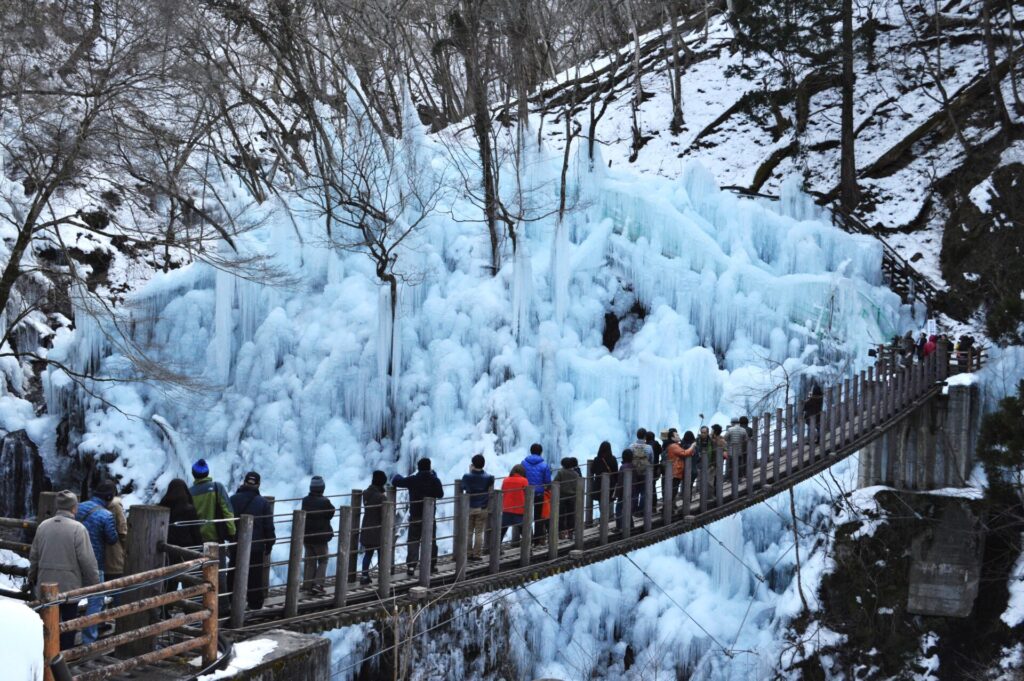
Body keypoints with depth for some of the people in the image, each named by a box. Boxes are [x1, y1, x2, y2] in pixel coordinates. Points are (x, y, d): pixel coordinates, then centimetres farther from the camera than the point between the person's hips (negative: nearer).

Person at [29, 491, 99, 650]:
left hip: (46, 586, 5)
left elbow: (34, 556, 12)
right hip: (70, 586, -5)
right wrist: (95, 583, -4)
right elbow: (88, 561, -16)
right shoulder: (78, 529, -15)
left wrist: (32, 577, 27)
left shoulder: (43, 526, 2)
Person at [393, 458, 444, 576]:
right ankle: (432, 565, 23)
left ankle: (411, 567, -6)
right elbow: (440, 495, 8)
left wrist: (397, 476, 22)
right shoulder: (435, 480, -7)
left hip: (415, 516, -1)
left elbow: (395, 482, -3)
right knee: (431, 541, 15)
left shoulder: (412, 480, -10)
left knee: (413, 542, 2)